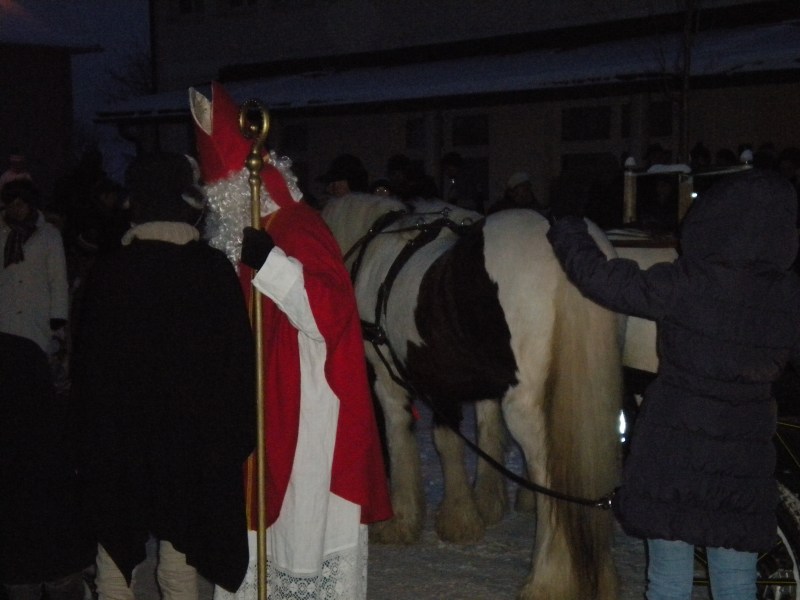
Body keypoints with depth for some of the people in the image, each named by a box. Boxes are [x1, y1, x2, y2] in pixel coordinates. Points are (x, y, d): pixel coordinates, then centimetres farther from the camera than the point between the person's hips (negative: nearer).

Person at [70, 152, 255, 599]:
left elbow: (88, 360, -2)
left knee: (117, 554, 12)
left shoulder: (109, 269, -6)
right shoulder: (215, 269, -8)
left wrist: (90, 427, 7)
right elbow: (239, 358, -8)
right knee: (180, 557, 10)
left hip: (118, 438, 0)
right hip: (192, 438, 0)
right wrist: (237, 436, 1)